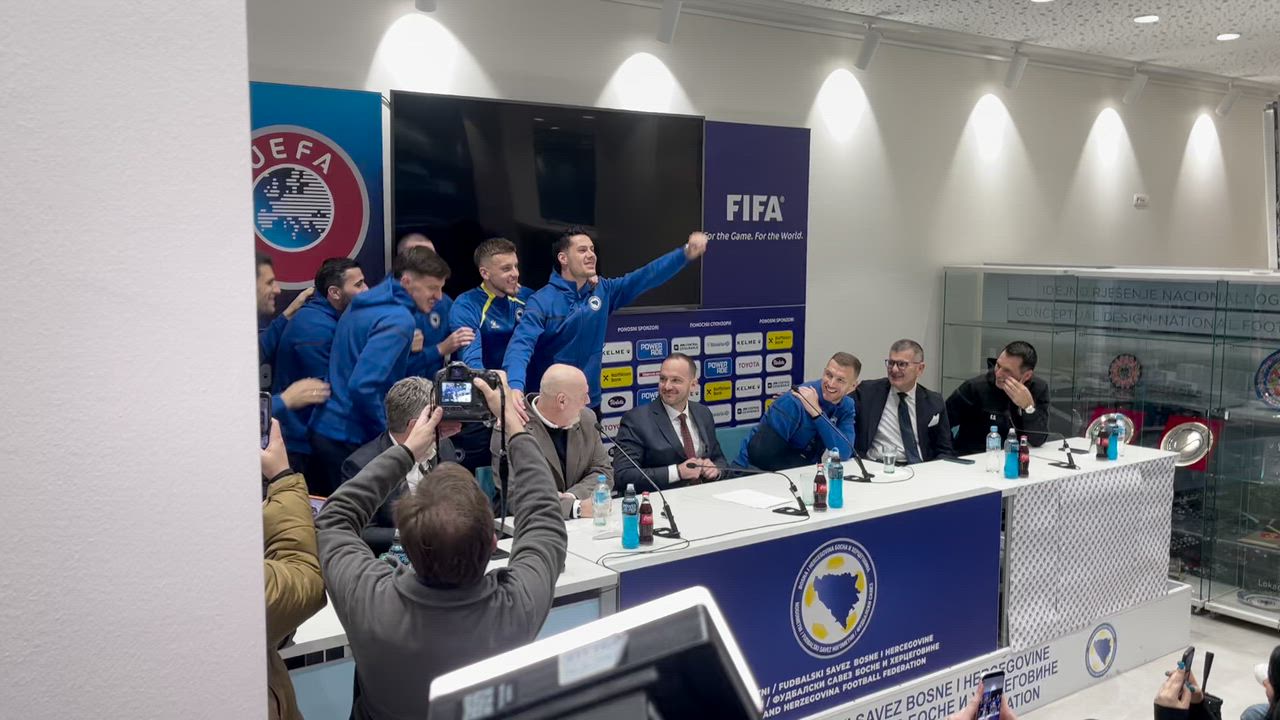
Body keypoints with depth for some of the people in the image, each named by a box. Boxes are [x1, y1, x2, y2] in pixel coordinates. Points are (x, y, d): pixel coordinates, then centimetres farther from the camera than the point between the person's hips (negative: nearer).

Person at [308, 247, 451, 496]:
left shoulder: (364, 305, 10)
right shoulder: (398, 320, -19)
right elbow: (363, 385, -27)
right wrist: (387, 432, -14)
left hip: (324, 429, 9)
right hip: (350, 439, -9)